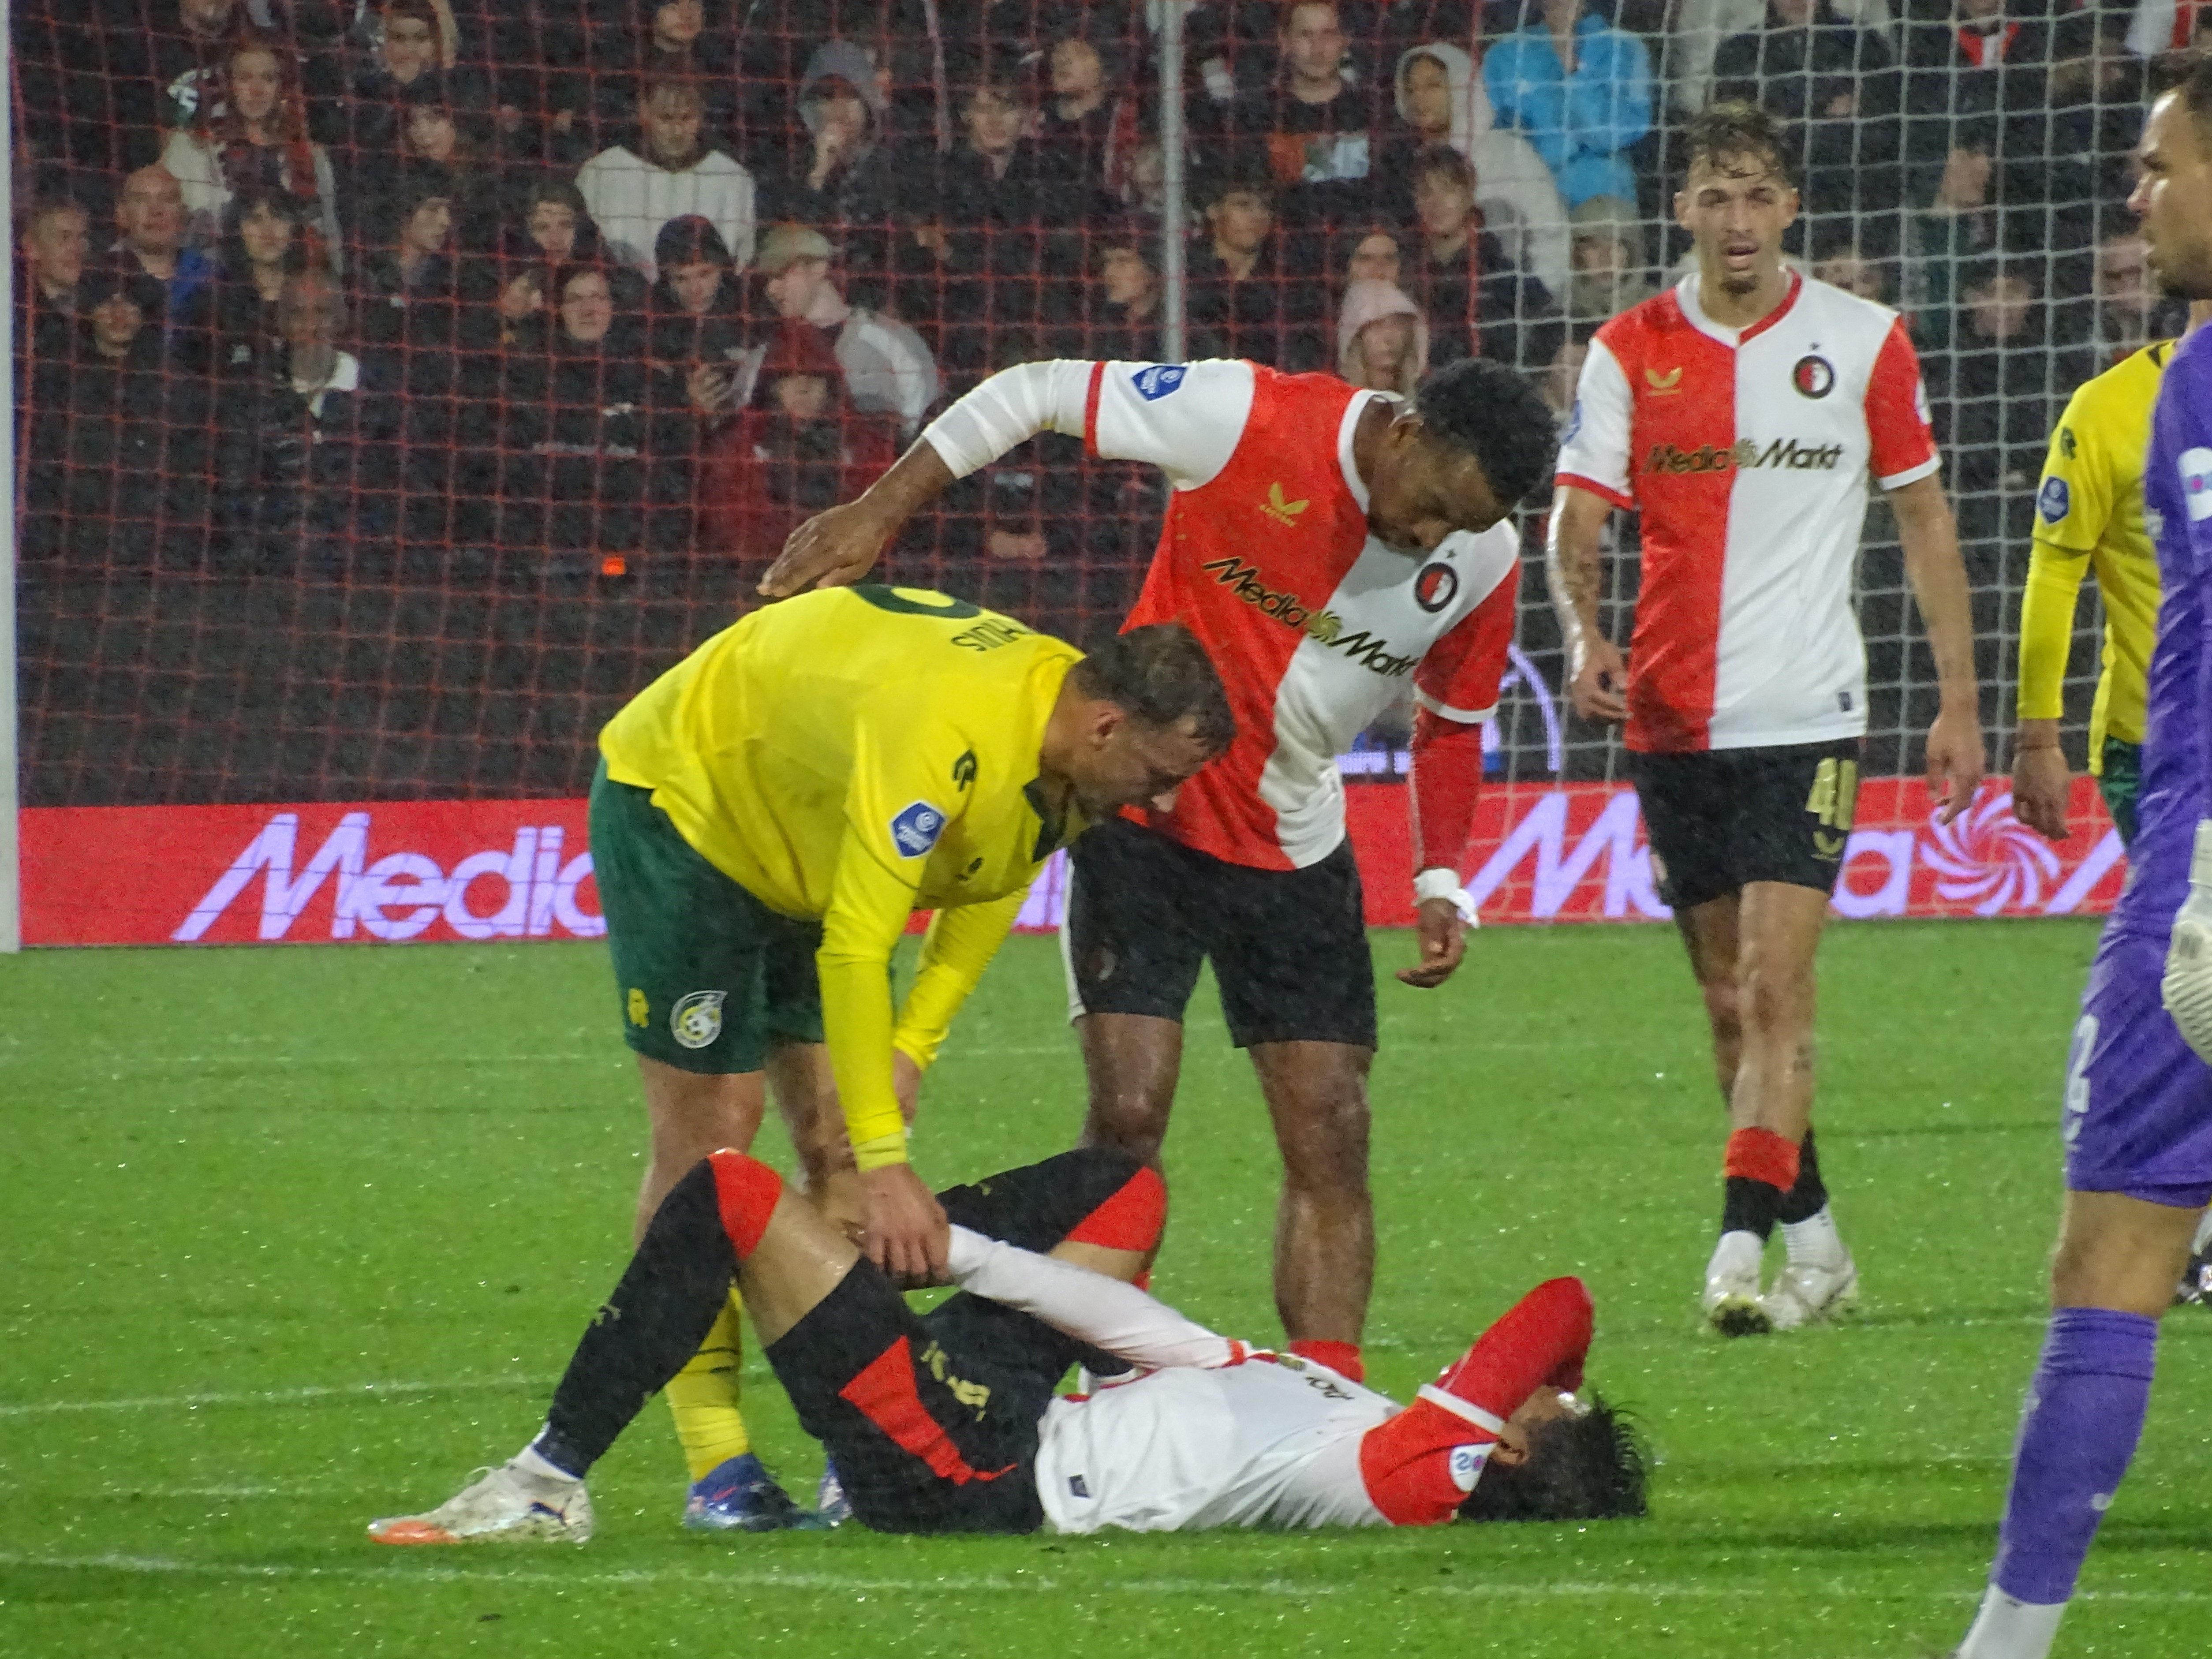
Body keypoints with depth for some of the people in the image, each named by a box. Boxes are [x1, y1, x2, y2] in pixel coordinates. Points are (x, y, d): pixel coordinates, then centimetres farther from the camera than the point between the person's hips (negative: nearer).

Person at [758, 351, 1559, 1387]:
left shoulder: (1483, 561, -8)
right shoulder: (1251, 421, -22)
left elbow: (1453, 723, 10)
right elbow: (1038, 394, -13)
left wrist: (1440, 883, -1)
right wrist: (877, 514, -16)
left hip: (1295, 849, 4)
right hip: (1146, 816, -4)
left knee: (1332, 1139, -2)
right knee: (1128, 1115, -14)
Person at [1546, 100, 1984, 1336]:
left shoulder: (1864, 342, 1)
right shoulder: (1630, 353, 5)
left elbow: (1926, 519, 7)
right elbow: (1577, 523, 0)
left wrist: (1959, 703, 4)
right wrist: (1586, 635, -21)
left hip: (1806, 713, -3)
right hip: (1672, 718, 3)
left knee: (1775, 985, -15)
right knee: (1730, 1000, 9)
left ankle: (1741, 1251, -20)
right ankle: (1815, 1244, 21)